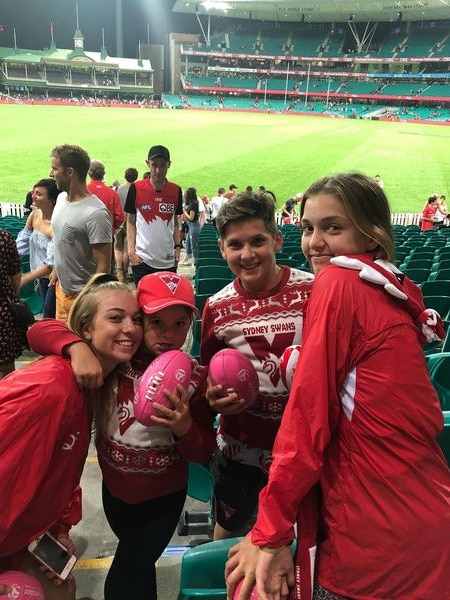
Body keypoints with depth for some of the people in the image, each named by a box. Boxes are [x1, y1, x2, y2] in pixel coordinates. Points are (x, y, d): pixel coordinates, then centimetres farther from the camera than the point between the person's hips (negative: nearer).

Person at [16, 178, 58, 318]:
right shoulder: (34, 215, -5)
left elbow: (51, 264, -31)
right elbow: (22, 245, 7)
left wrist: (24, 279, -33)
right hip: (42, 276, 7)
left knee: (49, 318, 1)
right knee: (46, 310, 20)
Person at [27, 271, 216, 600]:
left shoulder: (197, 376, -18)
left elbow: (204, 452, -12)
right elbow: (39, 331, -21)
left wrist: (185, 428, -33)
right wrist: (77, 347, -40)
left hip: (162, 499, -2)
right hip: (114, 489, 3)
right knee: (138, 564, 31)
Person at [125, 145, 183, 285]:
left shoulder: (176, 191, 4)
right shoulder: (136, 188, -3)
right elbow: (130, 222, 2)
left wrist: (177, 246, 2)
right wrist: (131, 250, -6)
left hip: (168, 260, 2)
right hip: (142, 259, -2)